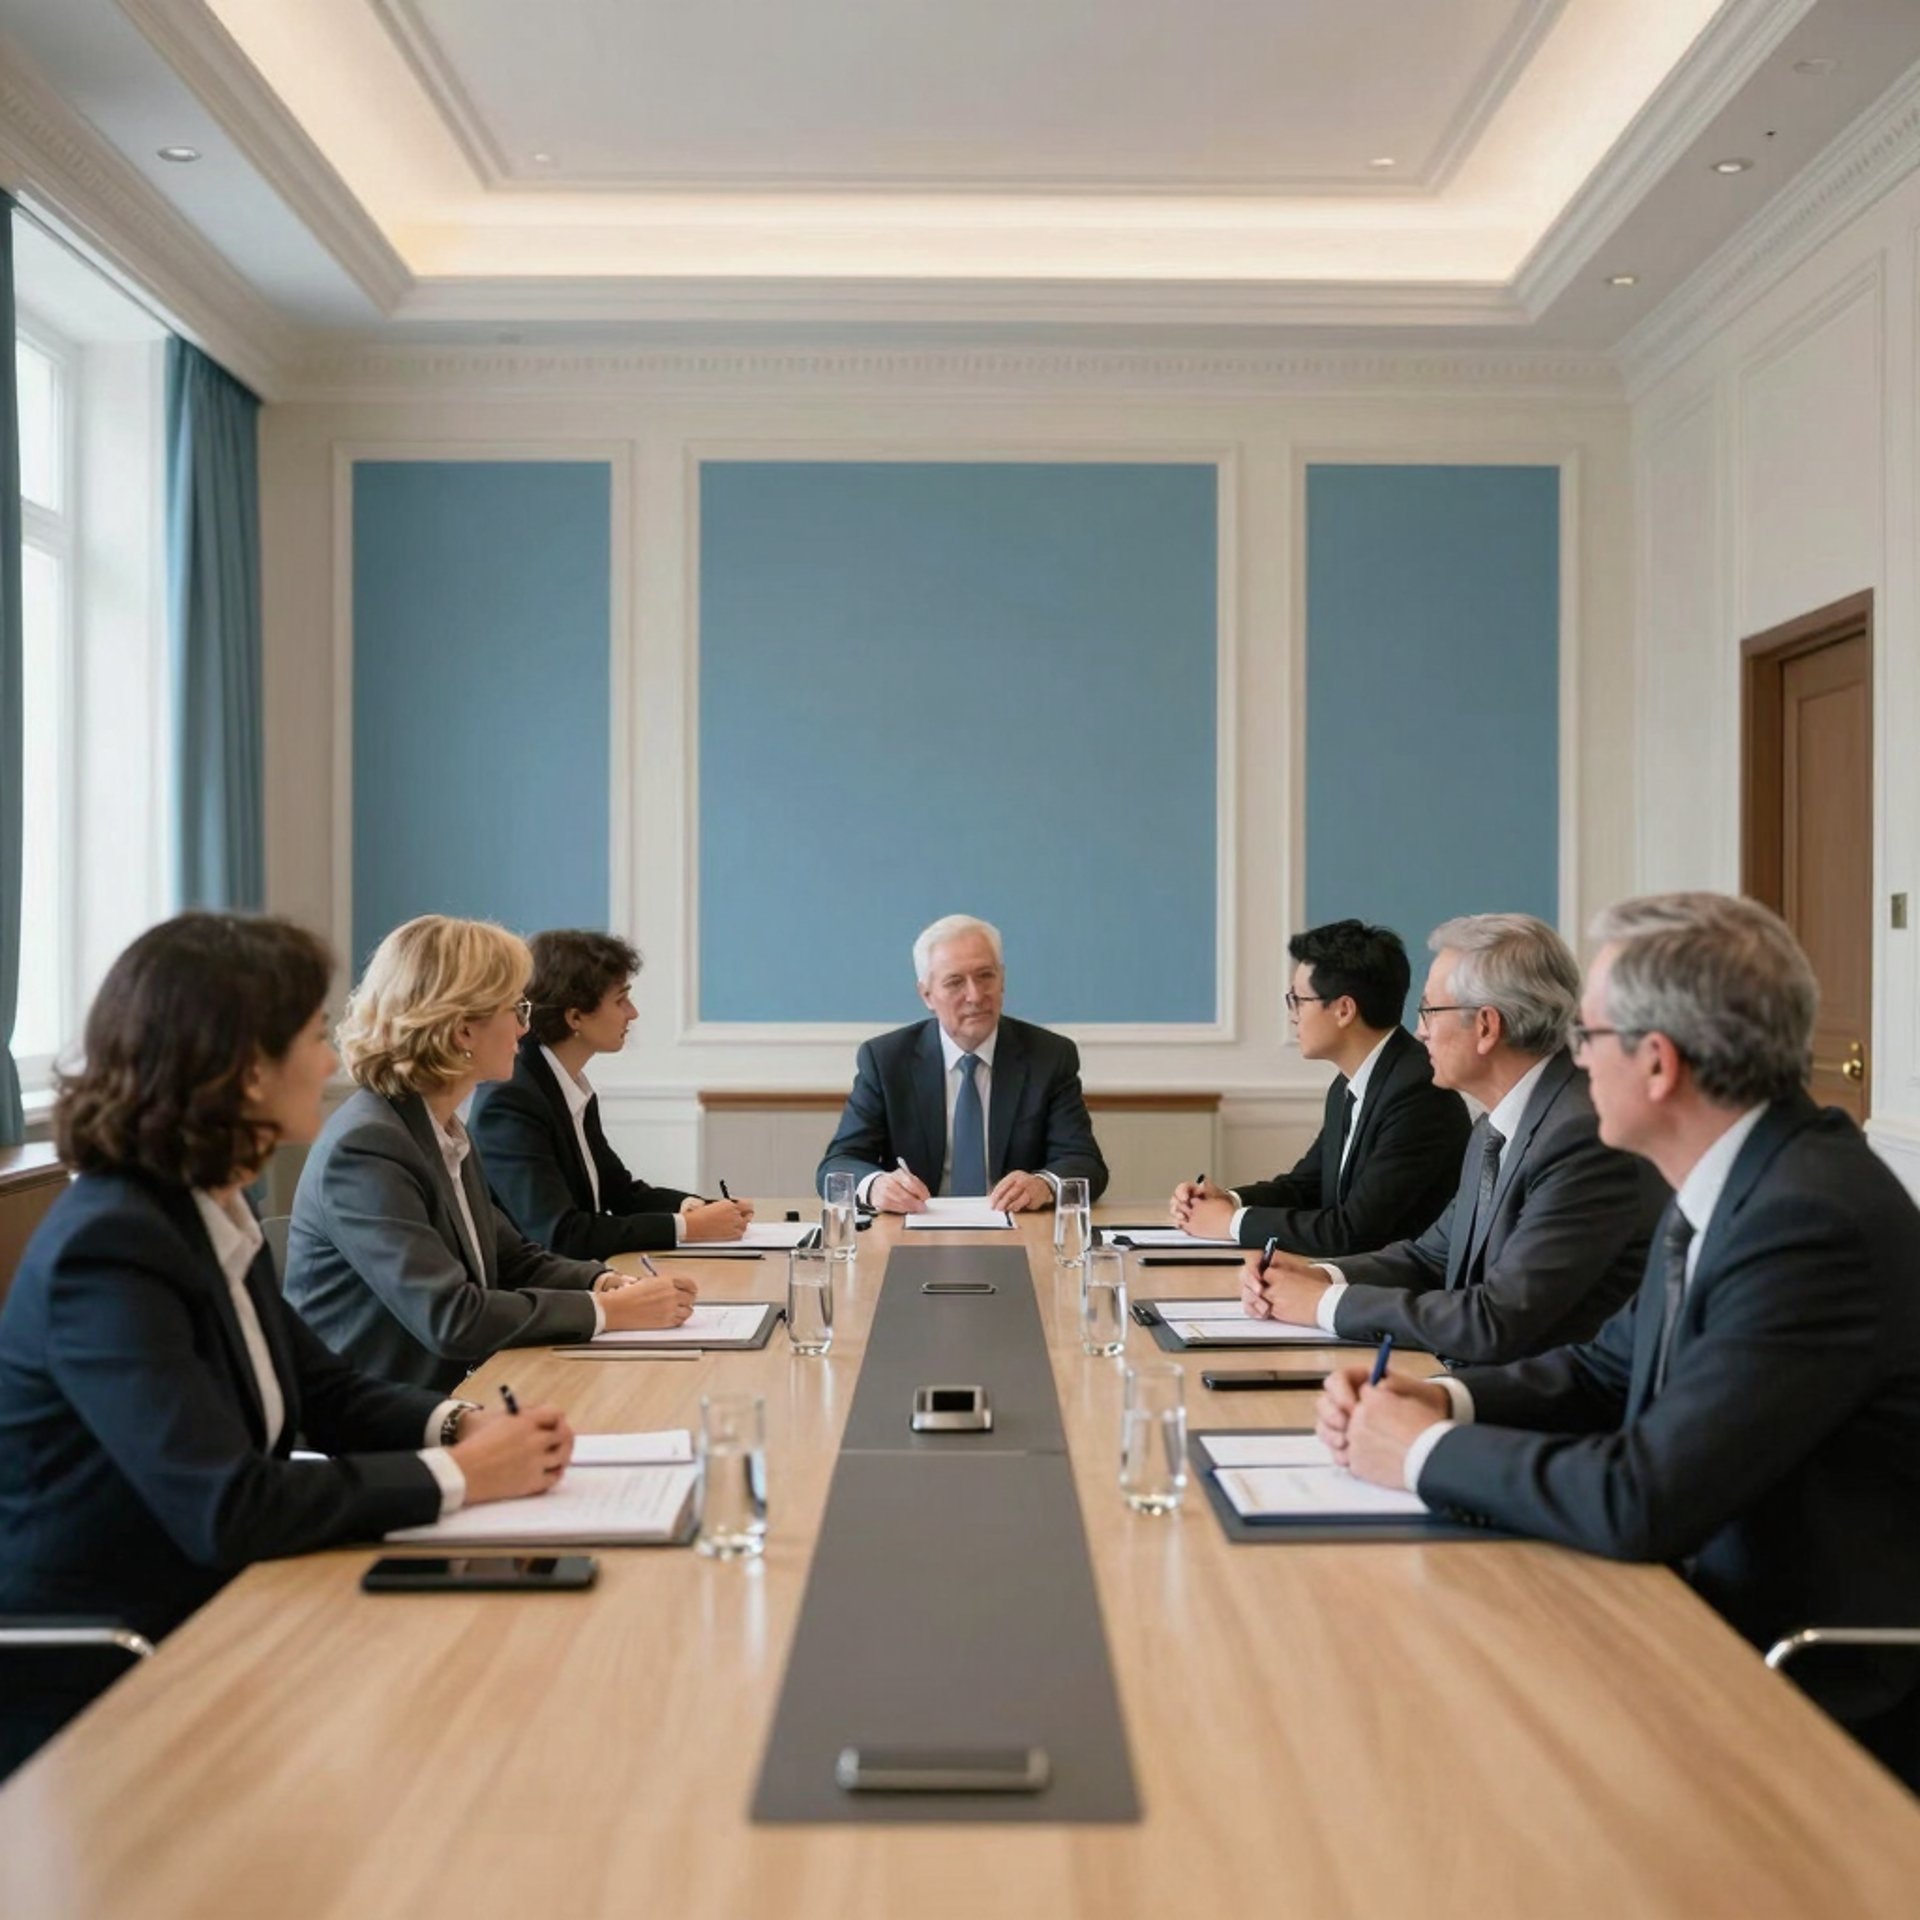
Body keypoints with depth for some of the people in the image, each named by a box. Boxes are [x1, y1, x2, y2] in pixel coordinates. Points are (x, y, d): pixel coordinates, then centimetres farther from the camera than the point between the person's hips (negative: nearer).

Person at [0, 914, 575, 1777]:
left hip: (197, 1629, 8)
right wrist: (453, 1477, -22)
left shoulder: (213, 1215, 3)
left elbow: (322, 1389, 12)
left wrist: (457, 1423, -7)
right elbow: (225, 1509, -31)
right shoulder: (109, 1250, -24)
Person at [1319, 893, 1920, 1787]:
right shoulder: (1730, 1183, 3)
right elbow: (1610, 1369, 13)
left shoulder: (1813, 1221, -26)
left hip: (1831, 1703, -7)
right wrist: (1445, 1401, -4)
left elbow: (1642, 1501, -30)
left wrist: (1427, 1450, -16)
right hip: (1729, 1616, 7)